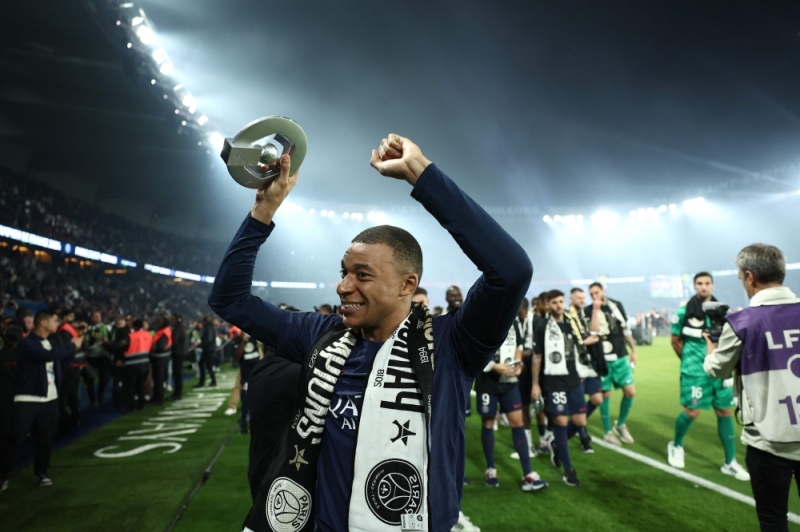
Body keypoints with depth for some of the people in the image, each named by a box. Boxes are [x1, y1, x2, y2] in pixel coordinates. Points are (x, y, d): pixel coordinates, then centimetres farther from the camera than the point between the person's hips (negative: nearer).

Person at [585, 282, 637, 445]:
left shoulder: (616, 305, 6)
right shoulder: (588, 311, -7)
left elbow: (626, 329, 14)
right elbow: (593, 332, -21)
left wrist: (633, 349, 13)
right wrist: (596, 310, -21)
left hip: (621, 357, 4)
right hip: (602, 359, -4)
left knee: (630, 391, 1)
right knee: (605, 394, 1)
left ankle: (620, 424, 23)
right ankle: (608, 432, 17)